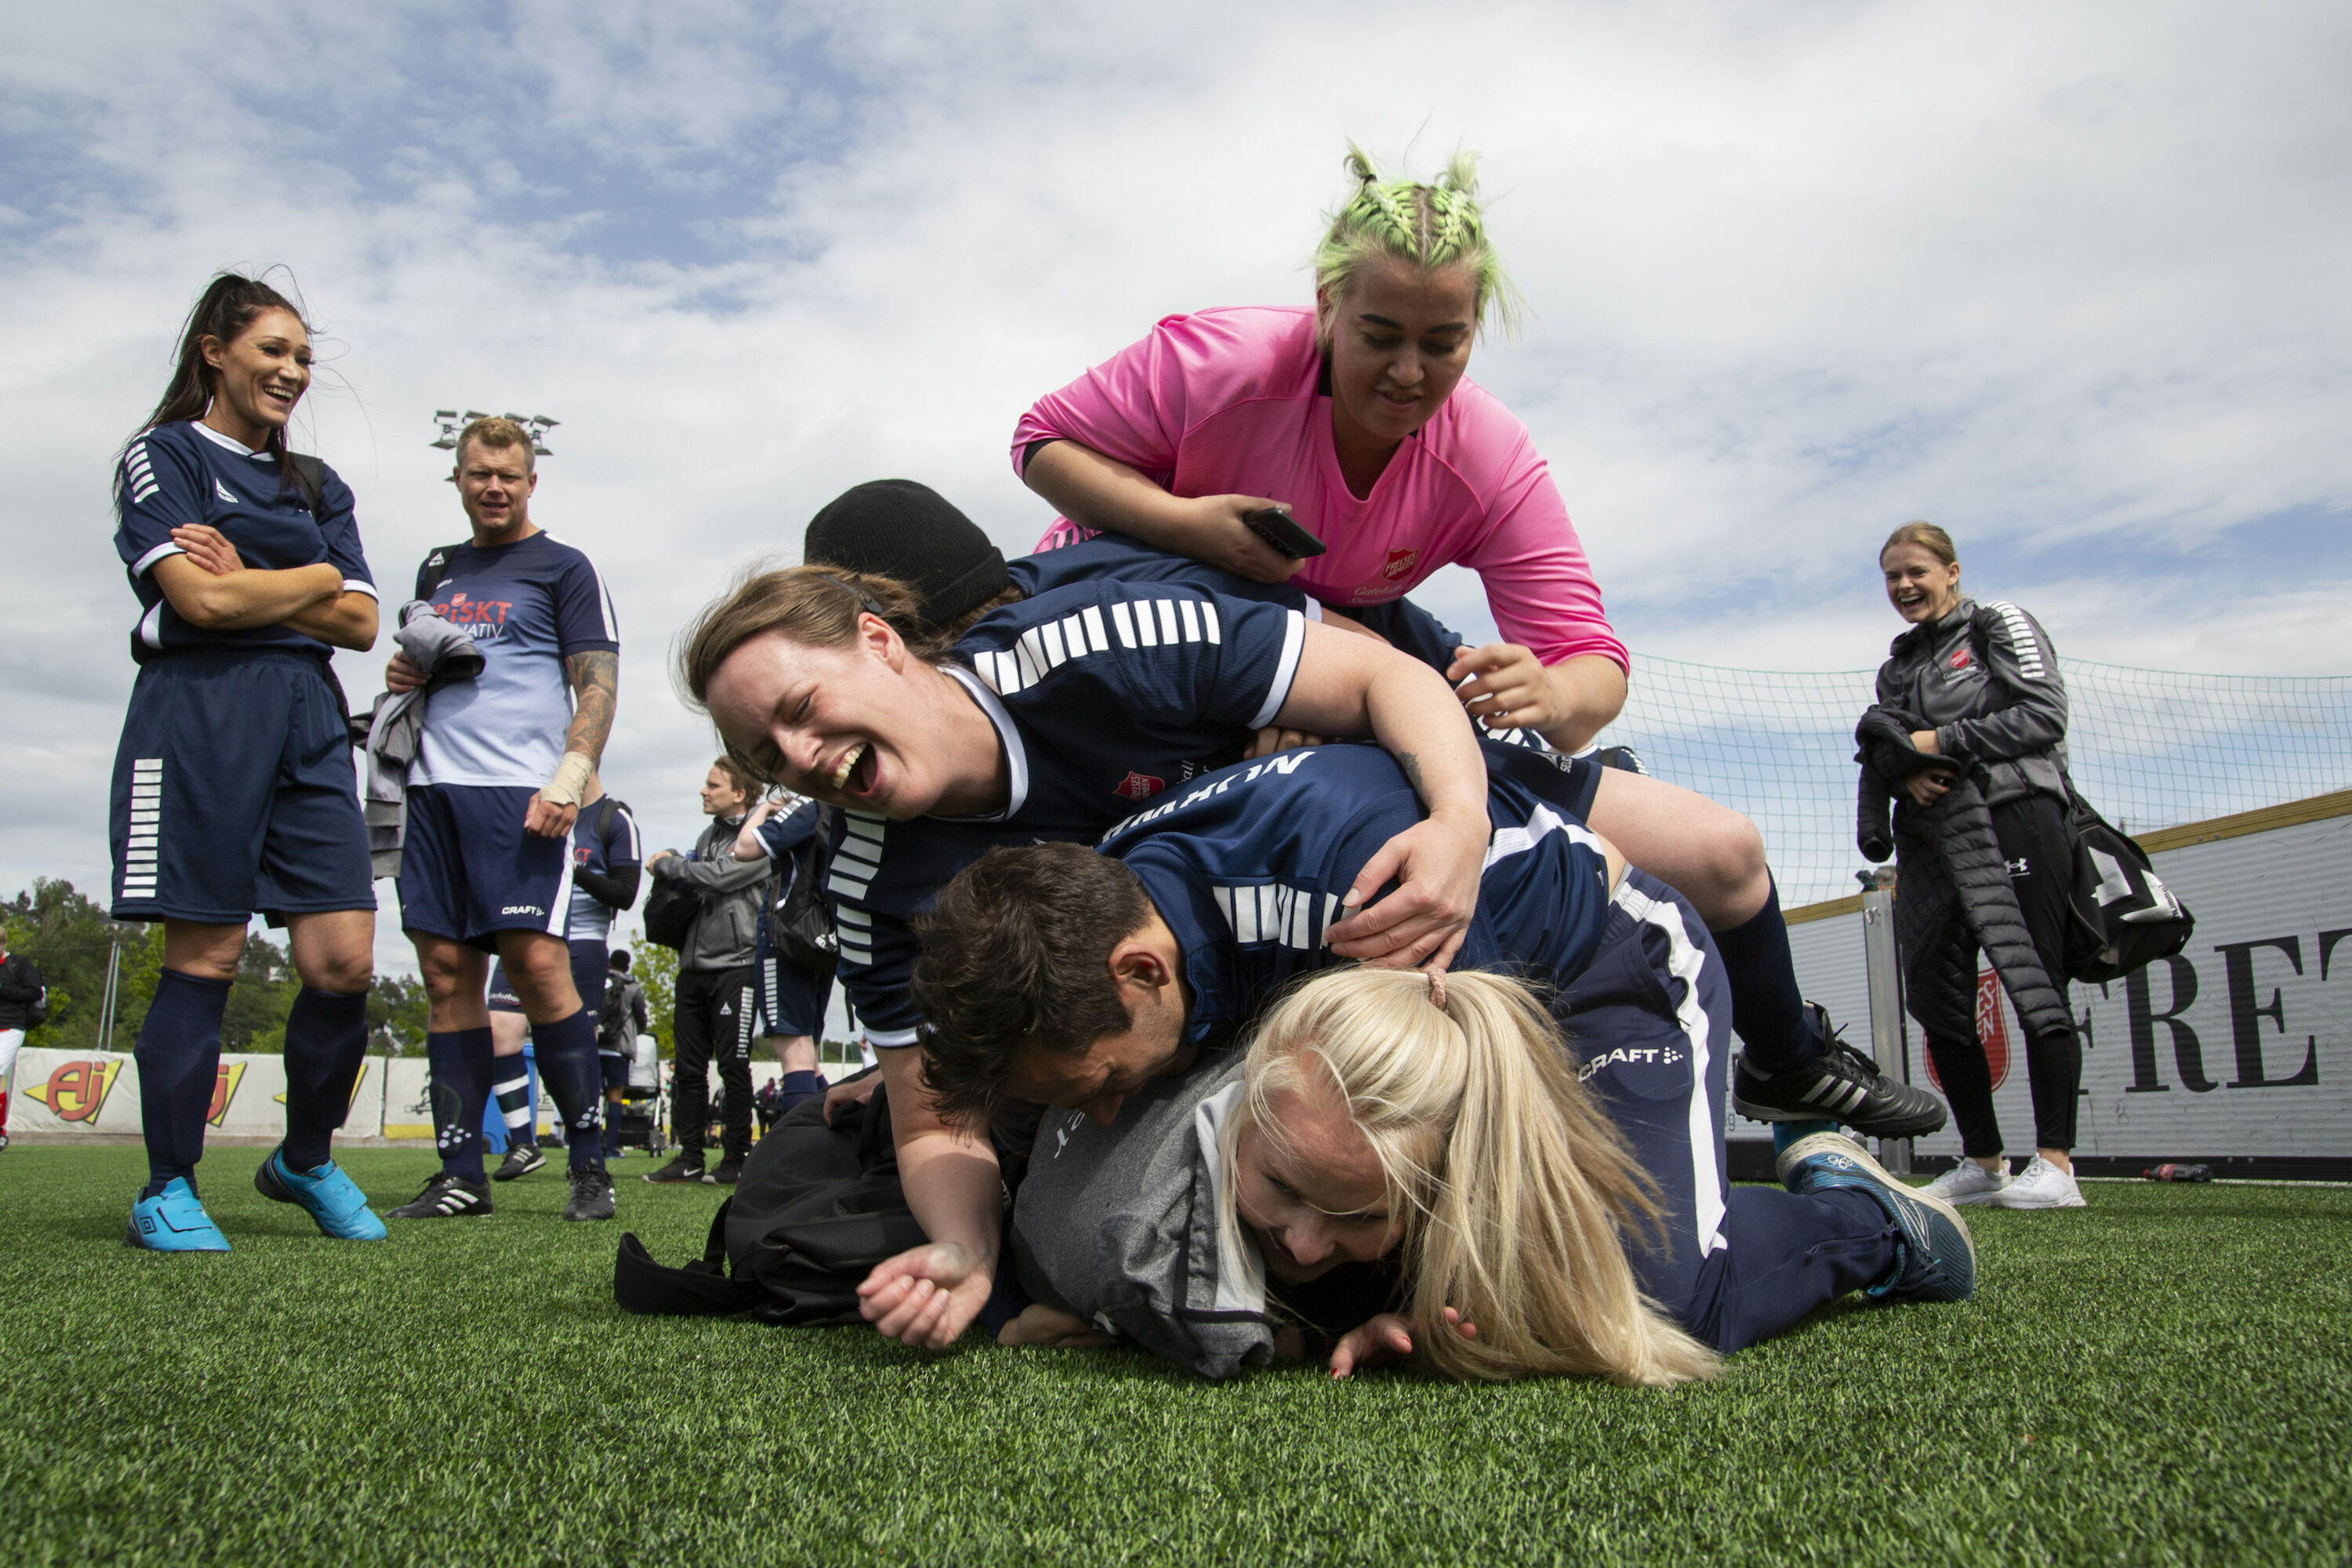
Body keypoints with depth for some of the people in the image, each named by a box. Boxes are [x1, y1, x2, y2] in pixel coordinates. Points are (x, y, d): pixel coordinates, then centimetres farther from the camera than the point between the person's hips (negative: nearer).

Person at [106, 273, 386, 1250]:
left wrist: (250, 588, -3)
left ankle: (305, 1161, 15)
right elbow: (201, 600, -9)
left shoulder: (316, 486, 22)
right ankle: (168, 1189, 10)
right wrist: (315, 580, 3)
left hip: (308, 720, 5)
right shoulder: (162, 455, 6)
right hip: (200, 714, -5)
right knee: (205, 958, -3)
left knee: (345, 957, -5)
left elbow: (360, 625, 10)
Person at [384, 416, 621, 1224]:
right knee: (447, 974, 3)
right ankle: (460, 1176, 8)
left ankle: (589, 1164, -4)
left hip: (521, 788, -6)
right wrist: (404, 673, 9)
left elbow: (598, 685, -3)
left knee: (537, 964, -13)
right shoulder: (437, 569, 22)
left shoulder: (563, 568, 5)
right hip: (435, 786, 6)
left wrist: (568, 781, -16)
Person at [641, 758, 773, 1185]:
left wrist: (665, 863, -5)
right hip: (694, 965, 8)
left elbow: (717, 876, -18)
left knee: (733, 1066, -4)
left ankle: (735, 1159, 3)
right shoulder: (708, 836, 19)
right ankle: (689, 1158, 12)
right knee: (687, 1067, 6)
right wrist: (672, 867, 6)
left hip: (735, 965, -8)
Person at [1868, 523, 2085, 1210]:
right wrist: (1908, 771, -4)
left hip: (2014, 817, -6)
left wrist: (1943, 741, -10)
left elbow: (2044, 714, -6)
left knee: (2035, 987, -8)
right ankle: (1983, 1164, 10)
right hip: (1932, 835, 6)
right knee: (1935, 996, 1)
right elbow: (1887, 749, 19)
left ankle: (2056, 1165, -6)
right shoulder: (1896, 666, 23)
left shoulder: (2000, 626, 6)